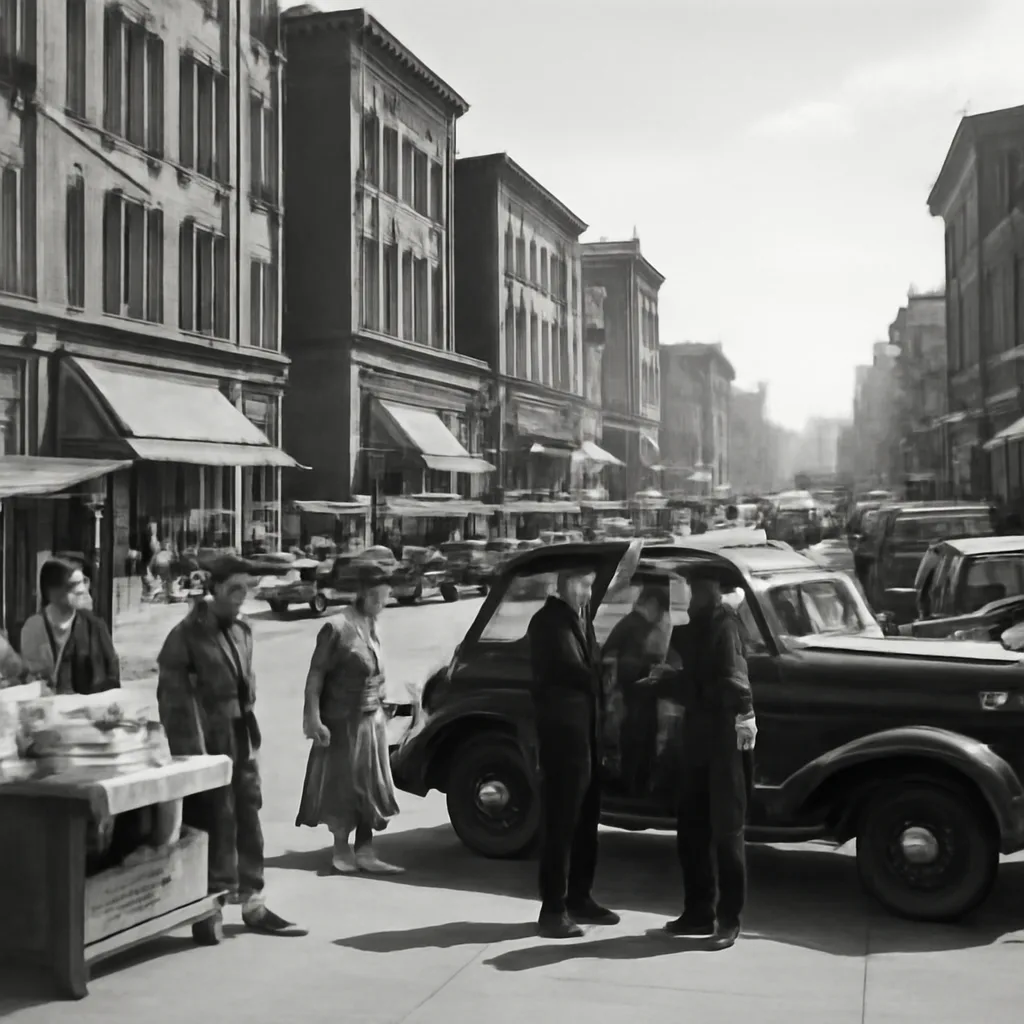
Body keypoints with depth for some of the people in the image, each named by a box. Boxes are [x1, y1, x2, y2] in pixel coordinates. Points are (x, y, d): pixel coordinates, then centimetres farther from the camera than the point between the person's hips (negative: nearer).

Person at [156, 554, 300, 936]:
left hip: (242, 738, 7)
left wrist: (247, 722, 10)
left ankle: (252, 902, 19)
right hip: (210, 742, -7)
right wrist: (193, 752, -15)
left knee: (249, 818, 10)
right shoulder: (188, 633, -10)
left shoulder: (242, 630, 11)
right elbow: (173, 694, -12)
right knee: (219, 822, -2)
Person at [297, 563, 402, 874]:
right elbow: (315, 676, -16)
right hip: (344, 721, -7)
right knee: (343, 786, 4)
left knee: (369, 786, 9)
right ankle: (341, 851, 18)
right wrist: (314, 720, -20)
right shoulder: (338, 629, -16)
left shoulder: (372, 627, 5)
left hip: (372, 719, 7)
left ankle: (364, 852, 16)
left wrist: (378, 703, 11)